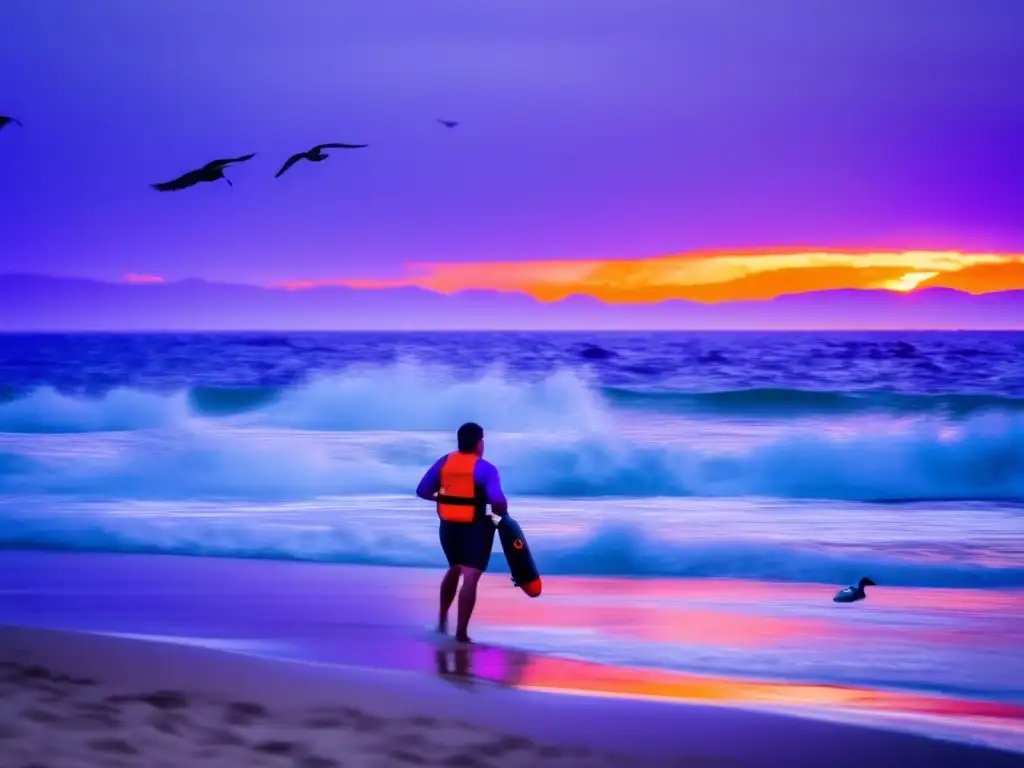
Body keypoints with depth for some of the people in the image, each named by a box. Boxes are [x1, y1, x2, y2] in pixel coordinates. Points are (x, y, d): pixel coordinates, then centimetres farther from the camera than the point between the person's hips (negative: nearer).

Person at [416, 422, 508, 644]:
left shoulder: (444, 462, 2)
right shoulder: (485, 469, -12)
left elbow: (422, 491, 3)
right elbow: (497, 501, -23)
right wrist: (502, 513, -1)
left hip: (449, 526, 6)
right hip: (476, 528, -6)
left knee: (455, 569, 27)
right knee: (470, 577, -8)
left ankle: (442, 619, 33)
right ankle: (461, 632, -15)